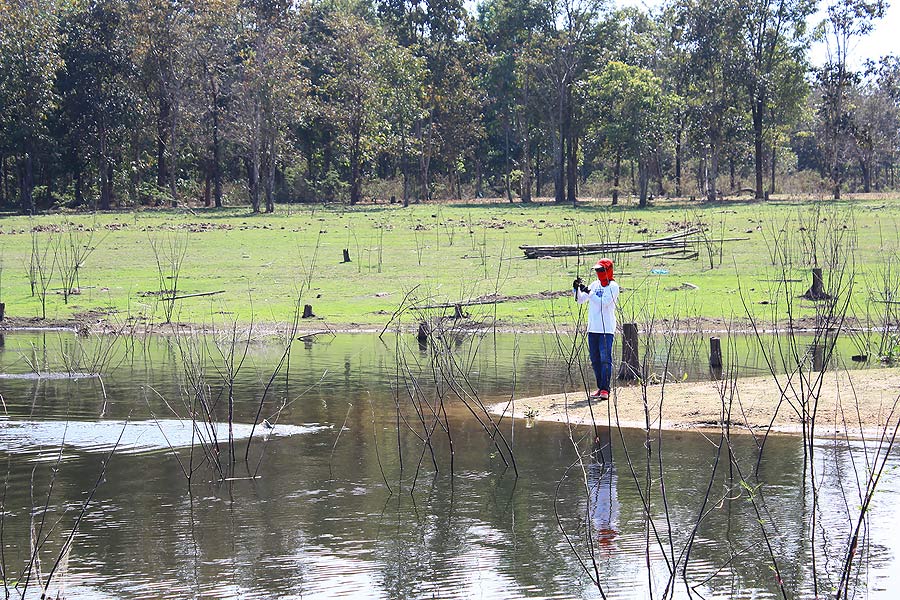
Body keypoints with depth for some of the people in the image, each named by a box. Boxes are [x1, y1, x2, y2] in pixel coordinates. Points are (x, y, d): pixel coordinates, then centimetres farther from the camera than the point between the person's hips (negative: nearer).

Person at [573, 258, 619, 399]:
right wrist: (576, 289, -4)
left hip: (606, 329, -7)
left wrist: (588, 292, -21)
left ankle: (605, 389, -14)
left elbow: (603, 303, -18)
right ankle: (600, 388, 15)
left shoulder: (613, 286, -4)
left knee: (605, 359, -11)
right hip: (592, 329, 7)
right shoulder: (594, 285, 15)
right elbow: (580, 300, 14)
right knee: (595, 360, 8)